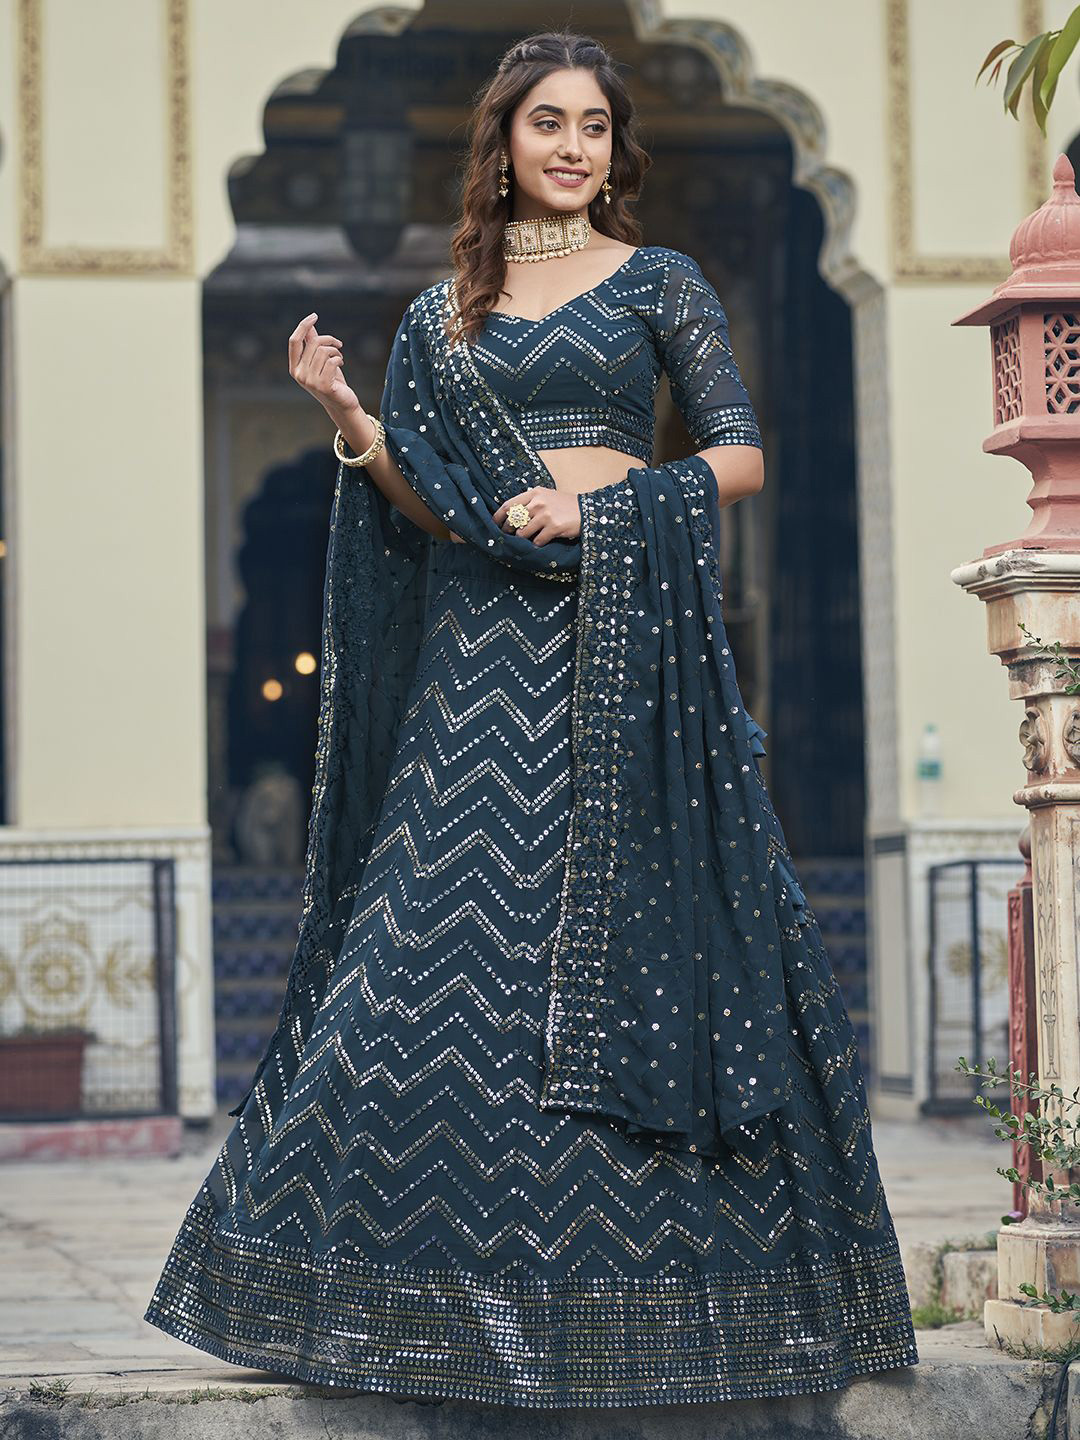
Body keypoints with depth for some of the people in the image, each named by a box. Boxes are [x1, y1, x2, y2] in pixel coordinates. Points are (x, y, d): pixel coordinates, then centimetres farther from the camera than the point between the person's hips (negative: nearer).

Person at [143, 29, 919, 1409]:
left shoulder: (659, 283, 5)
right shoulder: (444, 311, 14)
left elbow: (743, 456, 1)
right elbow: (436, 517, 12)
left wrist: (600, 503, -12)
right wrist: (355, 426, -3)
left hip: (628, 636, -3)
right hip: (487, 648, 3)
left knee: (633, 929, -5)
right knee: (449, 932, -2)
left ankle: (645, 1277, 3)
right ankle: (462, 1277, 6)